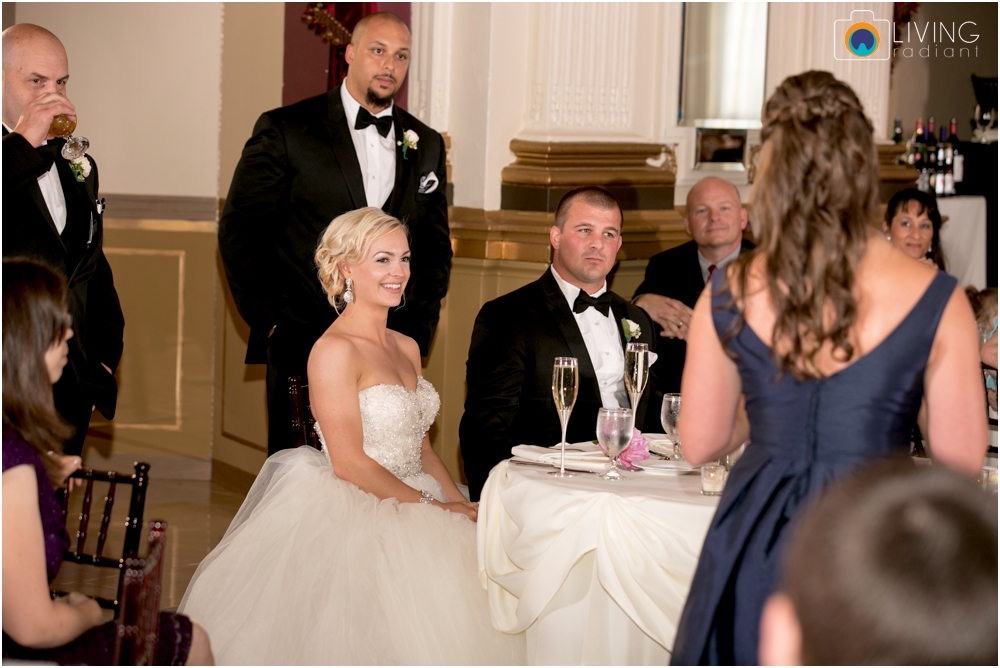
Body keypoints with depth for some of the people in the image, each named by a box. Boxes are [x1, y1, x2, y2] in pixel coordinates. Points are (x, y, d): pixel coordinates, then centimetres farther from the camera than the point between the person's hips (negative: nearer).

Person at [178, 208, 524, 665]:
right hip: (354, 520, -8)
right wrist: (434, 508, -14)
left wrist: (461, 505, -2)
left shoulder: (406, 348, 13)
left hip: (410, 513, 8)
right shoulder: (334, 350, -12)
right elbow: (348, 462, -17)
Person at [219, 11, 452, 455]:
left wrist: (418, 330, 9)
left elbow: (435, 246, 20)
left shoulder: (426, 145, 14)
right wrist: (268, 320, -5)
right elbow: (240, 230, 0)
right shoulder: (285, 130, 1)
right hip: (303, 348, -3)